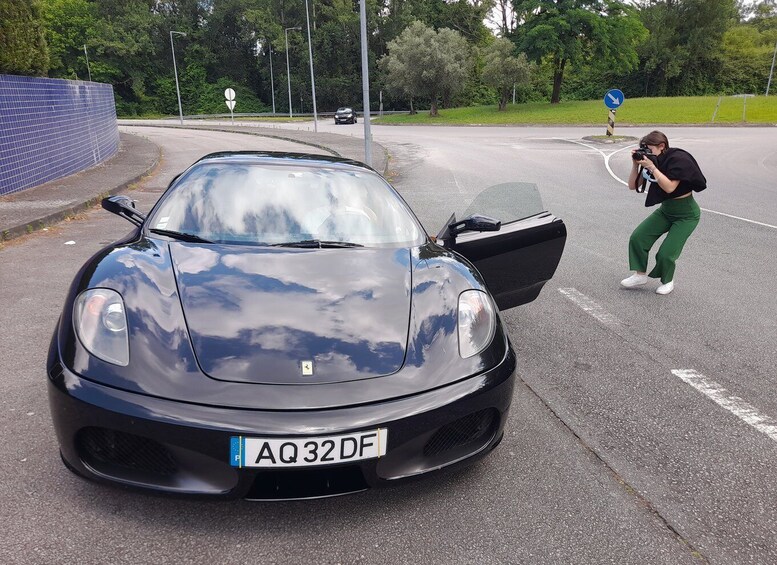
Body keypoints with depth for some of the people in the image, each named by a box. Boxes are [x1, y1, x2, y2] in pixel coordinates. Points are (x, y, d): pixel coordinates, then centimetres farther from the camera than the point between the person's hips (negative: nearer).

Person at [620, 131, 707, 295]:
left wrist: (652, 167, -33)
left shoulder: (678, 159, -22)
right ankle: (640, 275, 7)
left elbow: (669, 187, -33)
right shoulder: (650, 160, -3)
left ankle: (668, 281, 18)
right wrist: (636, 165, -15)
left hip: (687, 214, -7)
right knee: (637, 238, -8)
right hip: (665, 210, 7)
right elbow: (633, 186, -3)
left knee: (666, 253, -11)